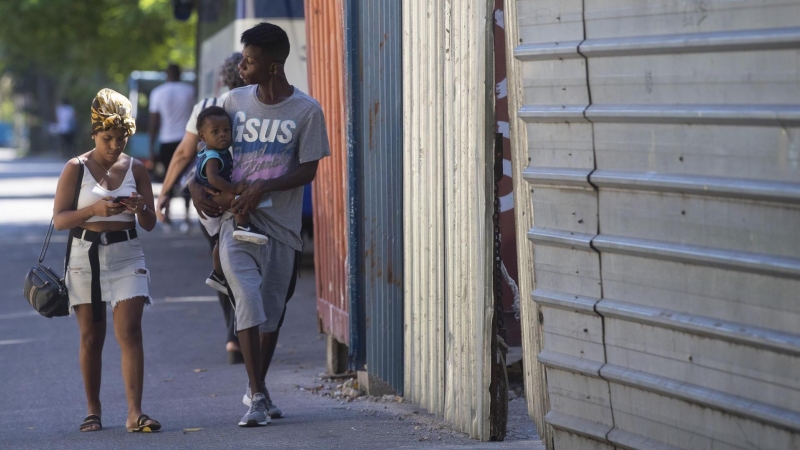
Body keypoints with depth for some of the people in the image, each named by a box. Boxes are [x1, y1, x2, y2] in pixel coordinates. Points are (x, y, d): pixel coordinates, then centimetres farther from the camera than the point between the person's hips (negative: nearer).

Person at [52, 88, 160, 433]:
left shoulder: (136, 169, 4)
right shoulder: (76, 169, -2)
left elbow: (149, 224, 8)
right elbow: (59, 219, -7)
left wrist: (141, 208, -15)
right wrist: (94, 209, -22)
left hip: (126, 256, 1)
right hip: (86, 256, -1)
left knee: (129, 331, -12)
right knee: (91, 337, 7)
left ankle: (134, 413, -16)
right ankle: (93, 411, 18)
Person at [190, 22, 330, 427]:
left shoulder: (306, 111, -4)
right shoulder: (235, 101, 5)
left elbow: (308, 170, -6)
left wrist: (263, 188, -18)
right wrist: (196, 185, -3)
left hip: (281, 226, 0)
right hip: (235, 221, 0)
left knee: (272, 313, 11)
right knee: (249, 303, -16)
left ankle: (257, 389, 30)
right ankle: (257, 398, -14)